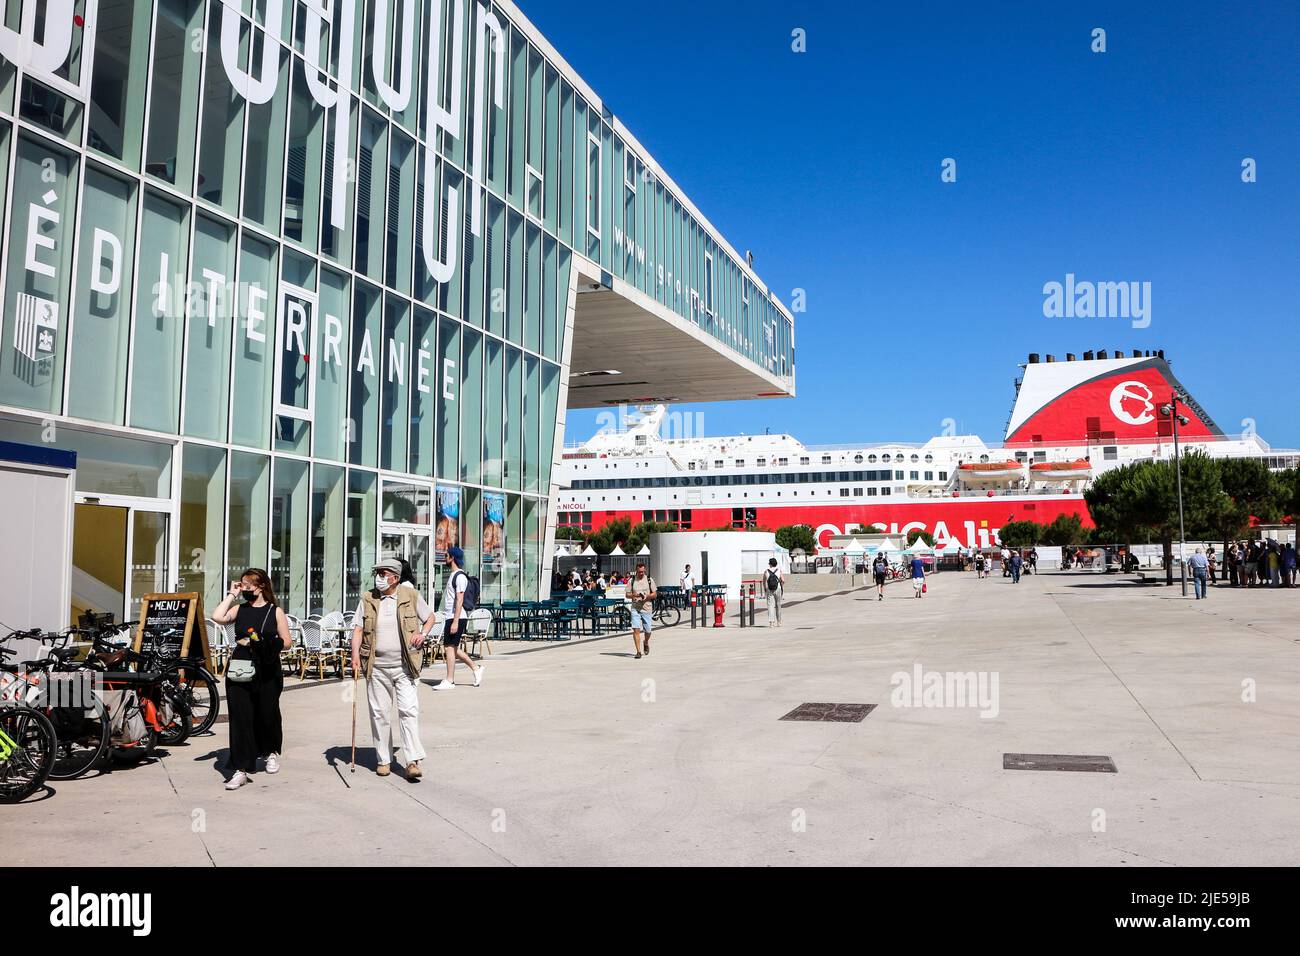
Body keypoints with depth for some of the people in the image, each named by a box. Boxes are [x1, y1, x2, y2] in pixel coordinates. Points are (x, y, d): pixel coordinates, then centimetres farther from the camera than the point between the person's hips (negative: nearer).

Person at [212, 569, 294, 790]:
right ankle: (242, 769, 3)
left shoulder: (275, 611, 2)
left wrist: (265, 644, -14)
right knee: (240, 718, -3)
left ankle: (271, 752, 38)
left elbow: (286, 642, 2)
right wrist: (231, 595, -2)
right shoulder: (239, 609, 9)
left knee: (267, 714, 9)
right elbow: (217, 617, -10)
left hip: (267, 672, -1)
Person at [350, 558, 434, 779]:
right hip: (376, 667, 2)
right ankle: (383, 760, 21)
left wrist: (423, 634, -3)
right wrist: (355, 654, -11)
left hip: (405, 666, -2)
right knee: (379, 713, 7)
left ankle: (413, 761, -7)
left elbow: (430, 617, 15)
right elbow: (358, 629, 3)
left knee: (409, 711, -7)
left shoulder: (411, 596, 1)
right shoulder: (367, 599, 4)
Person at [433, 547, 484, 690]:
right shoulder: (452, 574, 18)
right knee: (451, 648, 13)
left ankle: (450, 681, -2)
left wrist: (455, 622, -23)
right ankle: (476, 668, 22)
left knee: (450, 647, -7)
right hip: (450, 617, 10)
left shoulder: (459, 576, -13)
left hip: (456, 618, -10)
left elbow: (459, 600, -19)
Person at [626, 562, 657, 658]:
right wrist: (634, 595, -15)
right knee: (636, 629, -11)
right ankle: (638, 651, -6)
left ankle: (646, 643, 40)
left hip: (647, 608, 1)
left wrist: (647, 596, -15)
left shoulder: (649, 580, 4)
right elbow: (627, 595, 6)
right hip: (635, 608, 0)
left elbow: (655, 594, 5)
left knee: (648, 630, 8)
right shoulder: (632, 581, 4)